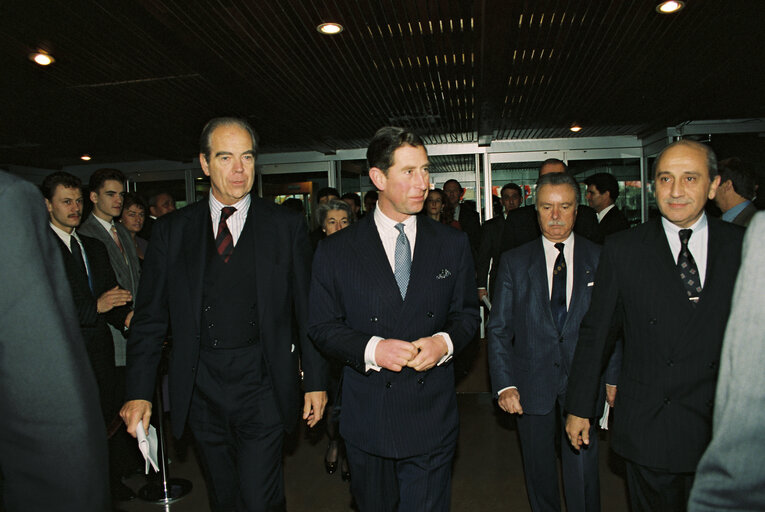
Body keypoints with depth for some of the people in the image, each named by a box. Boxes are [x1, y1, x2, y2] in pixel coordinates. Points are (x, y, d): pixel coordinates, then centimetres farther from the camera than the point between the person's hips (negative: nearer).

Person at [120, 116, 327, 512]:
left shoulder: (286, 226, -1)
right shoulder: (171, 231, 3)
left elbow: (308, 310, 0)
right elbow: (150, 317, 4)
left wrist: (315, 381, 0)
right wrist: (139, 392, -1)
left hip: (263, 389, -2)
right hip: (200, 391, 3)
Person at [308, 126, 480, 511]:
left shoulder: (453, 245, 1)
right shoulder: (335, 252, -5)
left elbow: (467, 312, 8)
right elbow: (321, 327, -2)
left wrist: (445, 342, -14)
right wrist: (371, 349, -19)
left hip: (432, 418, 1)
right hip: (366, 419, 0)